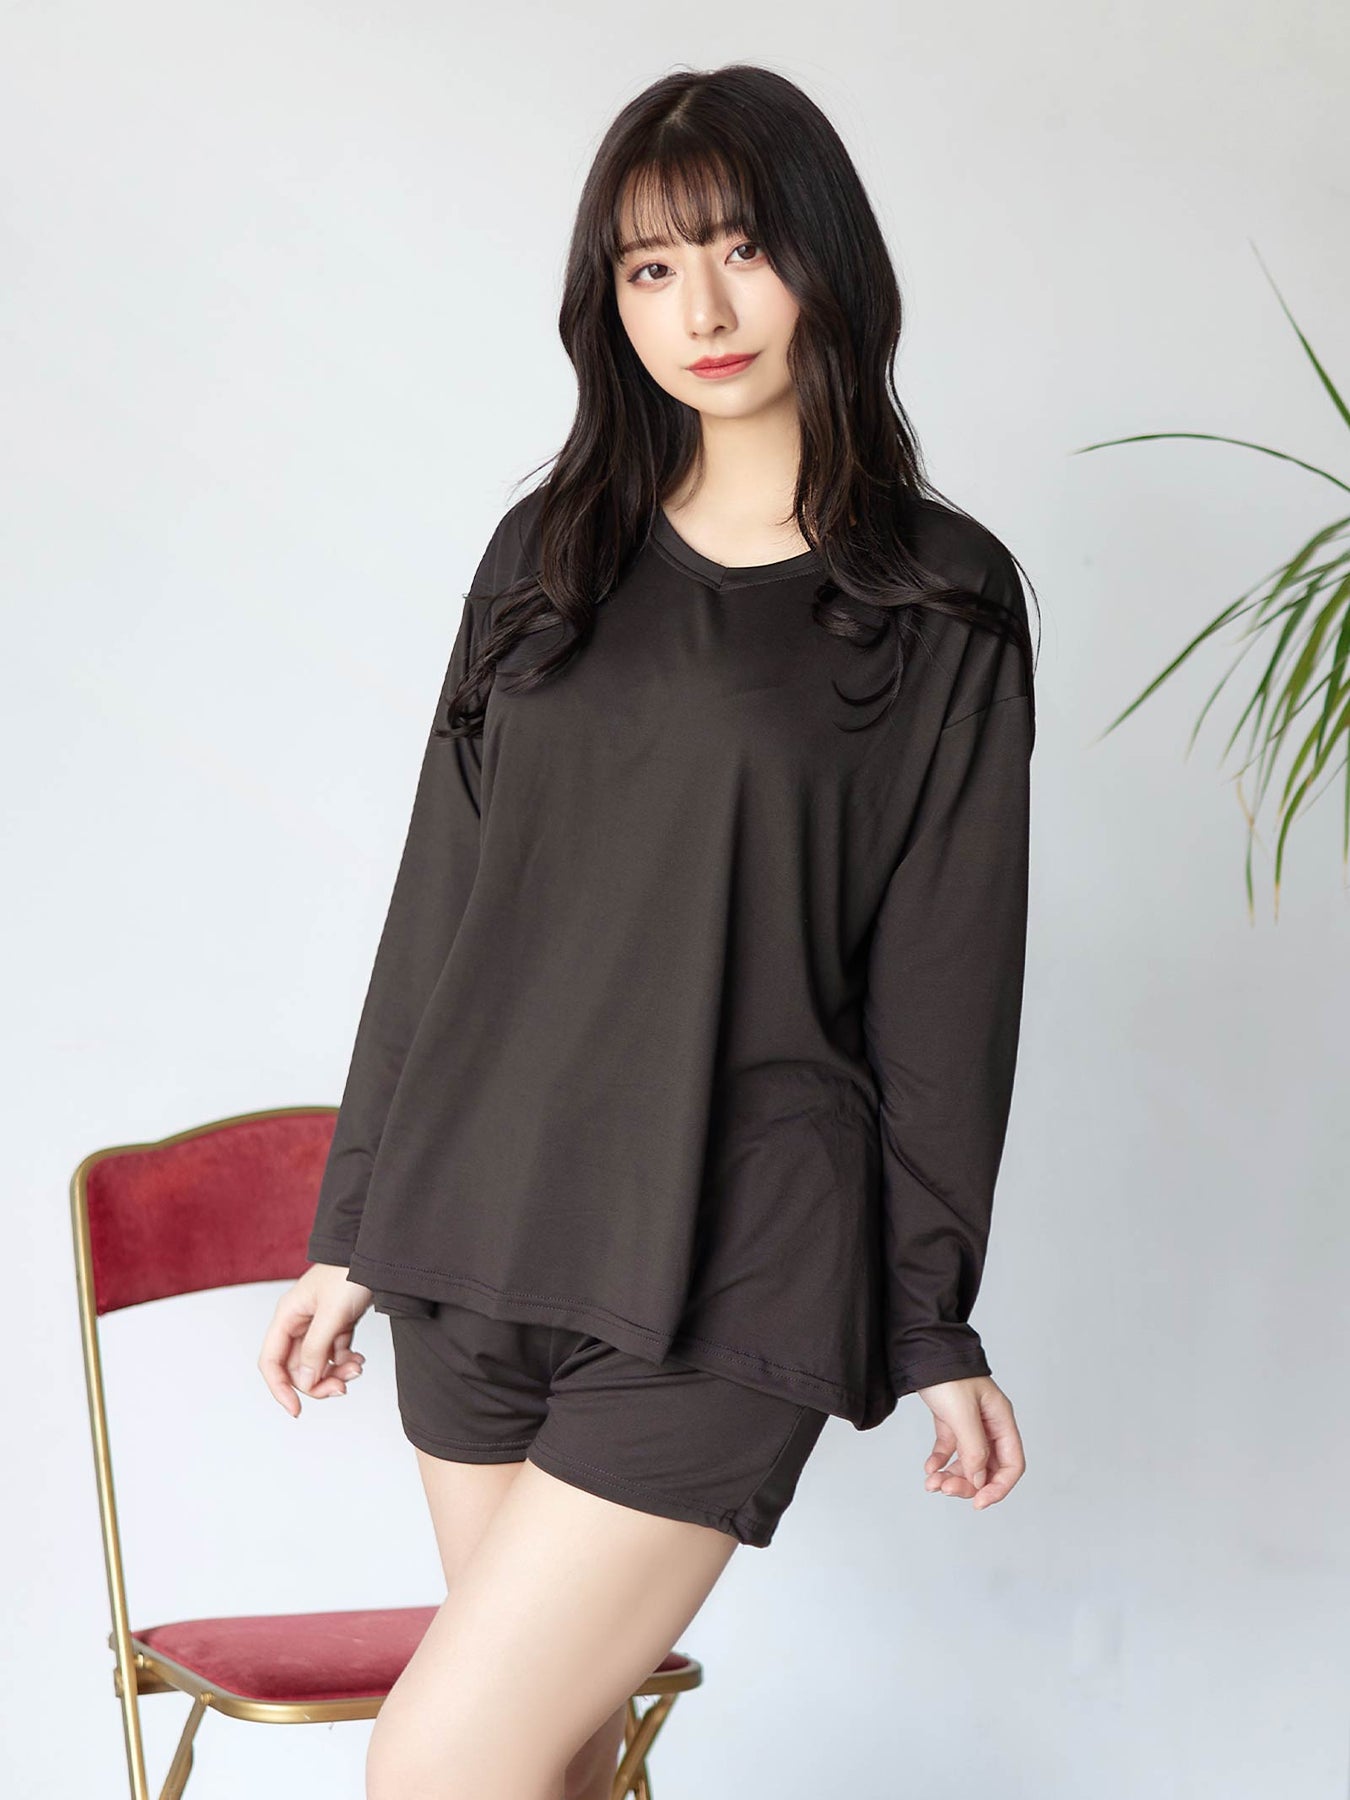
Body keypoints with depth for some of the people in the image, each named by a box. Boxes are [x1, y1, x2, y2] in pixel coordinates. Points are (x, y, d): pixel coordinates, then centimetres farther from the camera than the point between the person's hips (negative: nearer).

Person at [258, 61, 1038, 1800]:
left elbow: (943, 982, -1)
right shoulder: (548, 550, 10)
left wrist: (936, 1326, -1)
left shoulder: (937, 602, -1)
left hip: (729, 1275, -4)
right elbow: (442, 900, 12)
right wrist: (352, 1231, 12)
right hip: (480, 1231, 4)